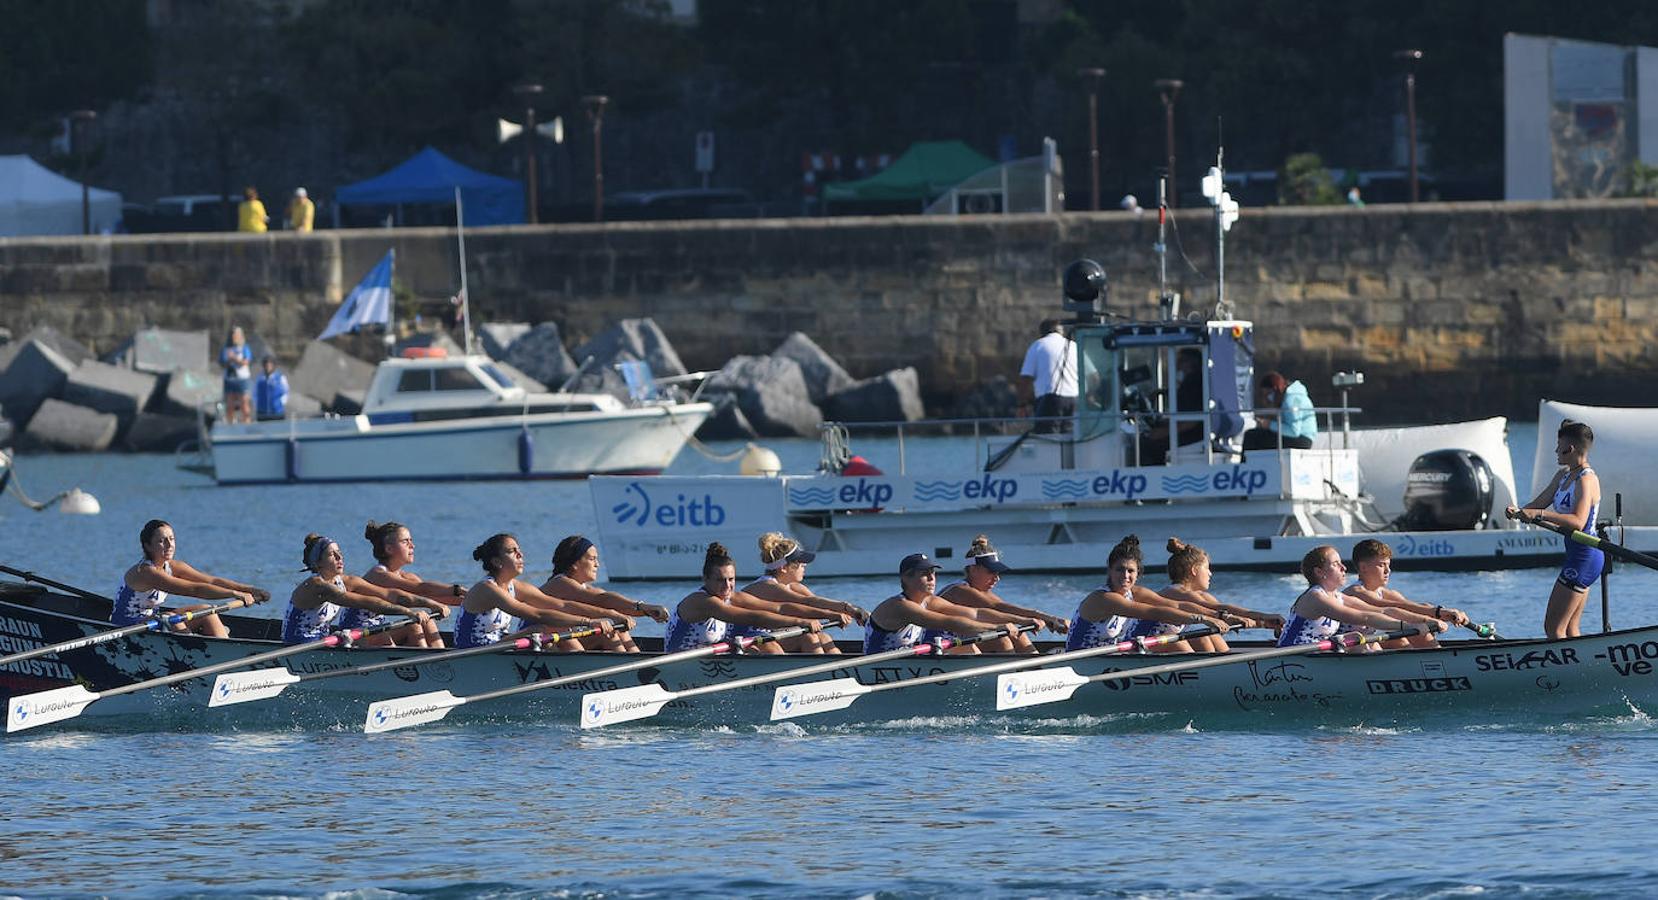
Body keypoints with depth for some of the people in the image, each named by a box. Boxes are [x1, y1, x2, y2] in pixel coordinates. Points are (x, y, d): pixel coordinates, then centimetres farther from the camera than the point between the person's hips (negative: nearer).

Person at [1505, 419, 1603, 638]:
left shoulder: (1586, 479, -17)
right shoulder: (1563, 476, 12)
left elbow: (1578, 521, -30)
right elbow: (1539, 504, 14)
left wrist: (1539, 514, -37)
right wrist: (1517, 511, -8)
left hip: (1584, 558, -10)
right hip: (1578, 556, 10)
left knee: (1554, 627, -10)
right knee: (1570, 630, 13)